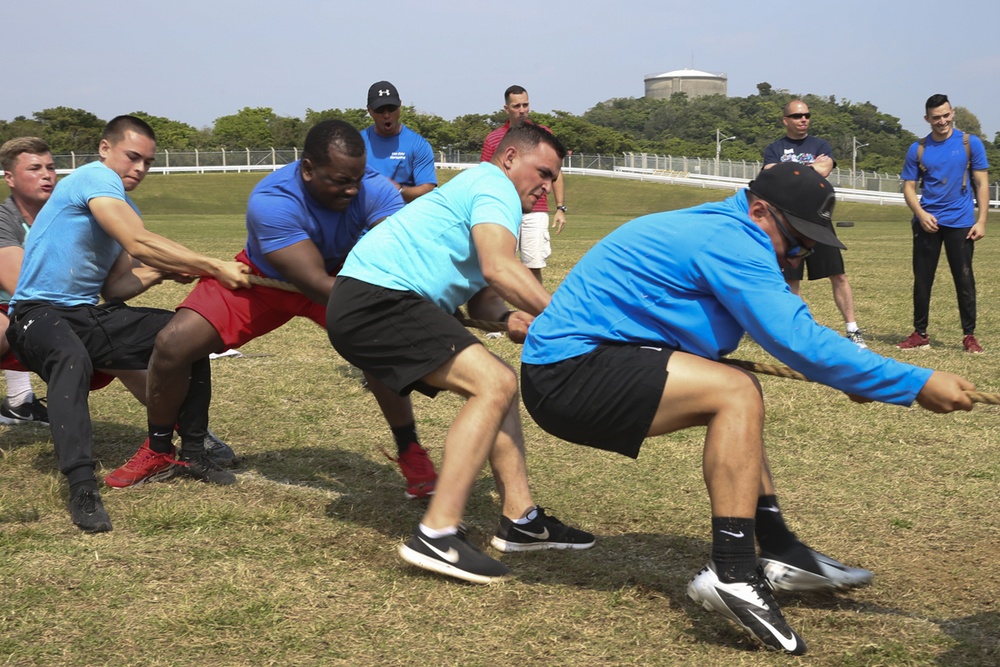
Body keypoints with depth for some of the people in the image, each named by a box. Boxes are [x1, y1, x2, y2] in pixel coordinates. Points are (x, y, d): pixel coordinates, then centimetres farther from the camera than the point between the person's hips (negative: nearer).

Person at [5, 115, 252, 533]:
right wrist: (215, 268, -25)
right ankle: (81, 487, -45)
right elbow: (138, 243, -26)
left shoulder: (124, 207, 16)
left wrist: (159, 273, -8)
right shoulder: (95, 177, -12)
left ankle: (192, 453, 8)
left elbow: (113, 288, 11)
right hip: (40, 312, -9)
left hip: (90, 315, 9)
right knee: (72, 358, -42)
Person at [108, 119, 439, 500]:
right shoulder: (271, 202, -38)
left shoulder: (373, 191, -30)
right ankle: (158, 452, 16)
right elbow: (315, 284, -43)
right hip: (261, 279, -1)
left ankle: (410, 452, -2)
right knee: (172, 344, -12)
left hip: (341, 274, 1)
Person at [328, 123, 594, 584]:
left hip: (370, 305, 11)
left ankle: (519, 519, 12)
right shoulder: (495, 185, -6)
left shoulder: (477, 188, 26)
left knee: (497, 385, 12)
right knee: (494, 384, -19)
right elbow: (498, 267, -25)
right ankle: (436, 535, -21)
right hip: (375, 299, -11)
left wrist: (507, 317, -4)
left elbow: (480, 298, 19)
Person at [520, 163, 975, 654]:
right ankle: (731, 574, -19)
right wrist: (916, 385, -20)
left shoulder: (714, 230, 15)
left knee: (733, 395, 17)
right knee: (736, 394, -19)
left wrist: (853, 378, 7)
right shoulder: (728, 240, -16)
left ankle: (781, 554, 16)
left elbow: (788, 331, 21)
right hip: (568, 375, -11)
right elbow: (800, 341, -24)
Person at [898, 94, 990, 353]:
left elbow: (981, 183, 1)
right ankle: (920, 334, 14)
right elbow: (908, 187, 6)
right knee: (922, 280, 4)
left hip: (960, 223, -2)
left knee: (964, 280, -1)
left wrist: (981, 220, -7)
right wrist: (921, 214, -12)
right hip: (927, 222, 2)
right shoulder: (918, 149, 5)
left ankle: (969, 336, 7)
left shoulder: (970, 143, 1)